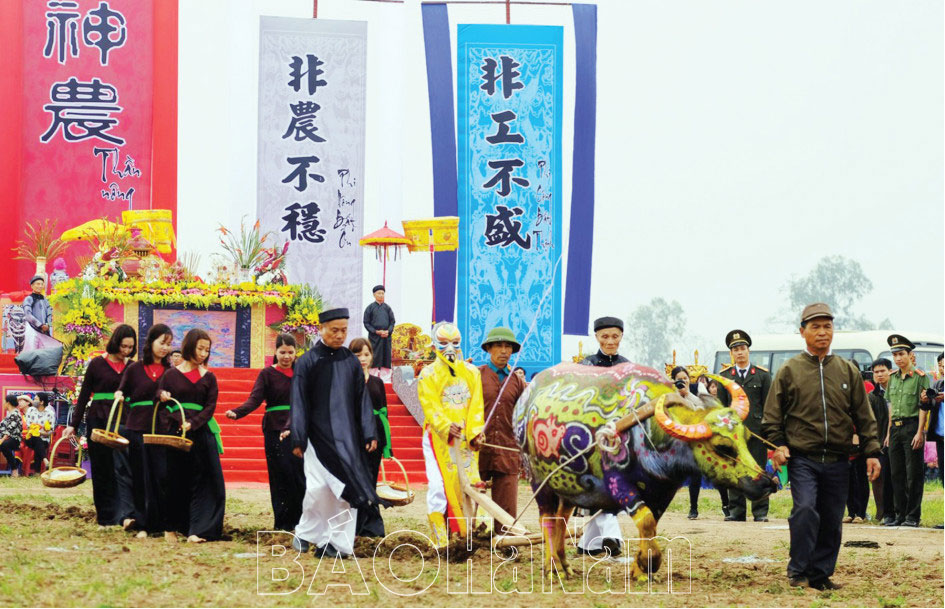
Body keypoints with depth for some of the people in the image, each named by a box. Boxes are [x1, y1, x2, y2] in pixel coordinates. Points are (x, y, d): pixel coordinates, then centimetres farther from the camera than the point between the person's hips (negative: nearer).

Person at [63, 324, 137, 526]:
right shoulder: (98, 364, 1)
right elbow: (84, 395, 4)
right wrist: (74, 424, 2)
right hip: (98, 419, -1)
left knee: (123, 467, -11)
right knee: (101, 469, 4)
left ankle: (127, 514, -21)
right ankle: (106, 516, 13)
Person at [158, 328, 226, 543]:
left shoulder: (209, 378, 8)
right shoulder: (171, 375, 5)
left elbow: (210, 407, 0)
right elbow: (161, 406, 1)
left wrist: (192, 424, -15)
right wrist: (171, 426, -17)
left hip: (201, 433, 1)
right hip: (175, 434, -1)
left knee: (203, 482, -7)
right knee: (177, 482, 4)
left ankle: (198, 529, -8)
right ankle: (176, 526, 16)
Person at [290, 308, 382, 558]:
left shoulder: (351, 361, 8)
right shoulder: (308, 361, -2)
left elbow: (362, 399, 10)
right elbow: (299, 402, -3)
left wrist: (369, 433, 3)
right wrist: (298, 439, -8)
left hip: (347, 436, 3)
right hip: (318, 435, -3)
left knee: (346, 488, -1)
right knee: (318, 487, -8)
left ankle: (339, 542, 6)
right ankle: (306, 532, 14)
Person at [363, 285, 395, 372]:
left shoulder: (387, 307, 9)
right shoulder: (370, 308, 2)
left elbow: (392, 321, 10)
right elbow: (366, 323, 1)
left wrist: (388, 331, -8)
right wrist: (376, 331, -11)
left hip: (386, 336, 3)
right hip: (374, 337, -3)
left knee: (386, 357, 3)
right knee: (375, 358, -6)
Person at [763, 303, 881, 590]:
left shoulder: (848, 371, 11)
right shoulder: (789, 370, 3)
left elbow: (864, 416, 13)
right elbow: (772, 415, 6)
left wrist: (872, 451, 6)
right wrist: (778, 444, -7)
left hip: (838, 463, 3)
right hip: (803, 460, -3)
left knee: (831, 520, 6)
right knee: (805, 509, -19)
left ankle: (821, 573, 19)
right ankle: (798, 571, -7)